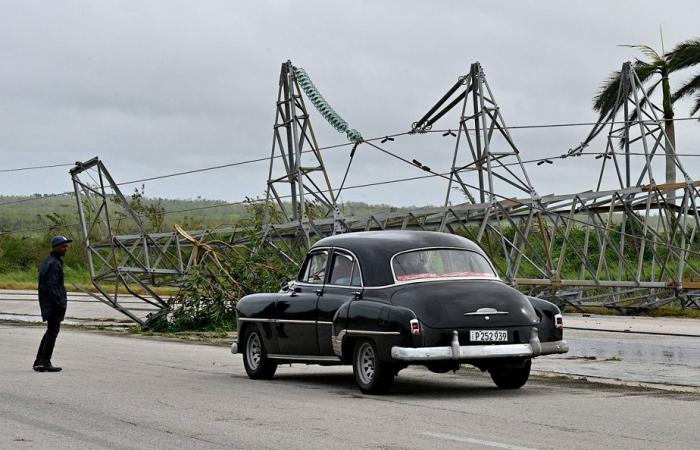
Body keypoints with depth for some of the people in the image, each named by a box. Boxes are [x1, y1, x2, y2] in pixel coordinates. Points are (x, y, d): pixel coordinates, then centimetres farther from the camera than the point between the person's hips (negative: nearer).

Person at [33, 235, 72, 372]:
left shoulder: (49, 261, 16)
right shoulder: (54, 264, -16)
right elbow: (52, 287, -22)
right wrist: (61, 305, -22)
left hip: (46, 303, 10)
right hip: (54, 304, -10)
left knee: (51, 331, 17)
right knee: (52, 332, -5)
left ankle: (39, 361, 21)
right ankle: (45, 363, -3)